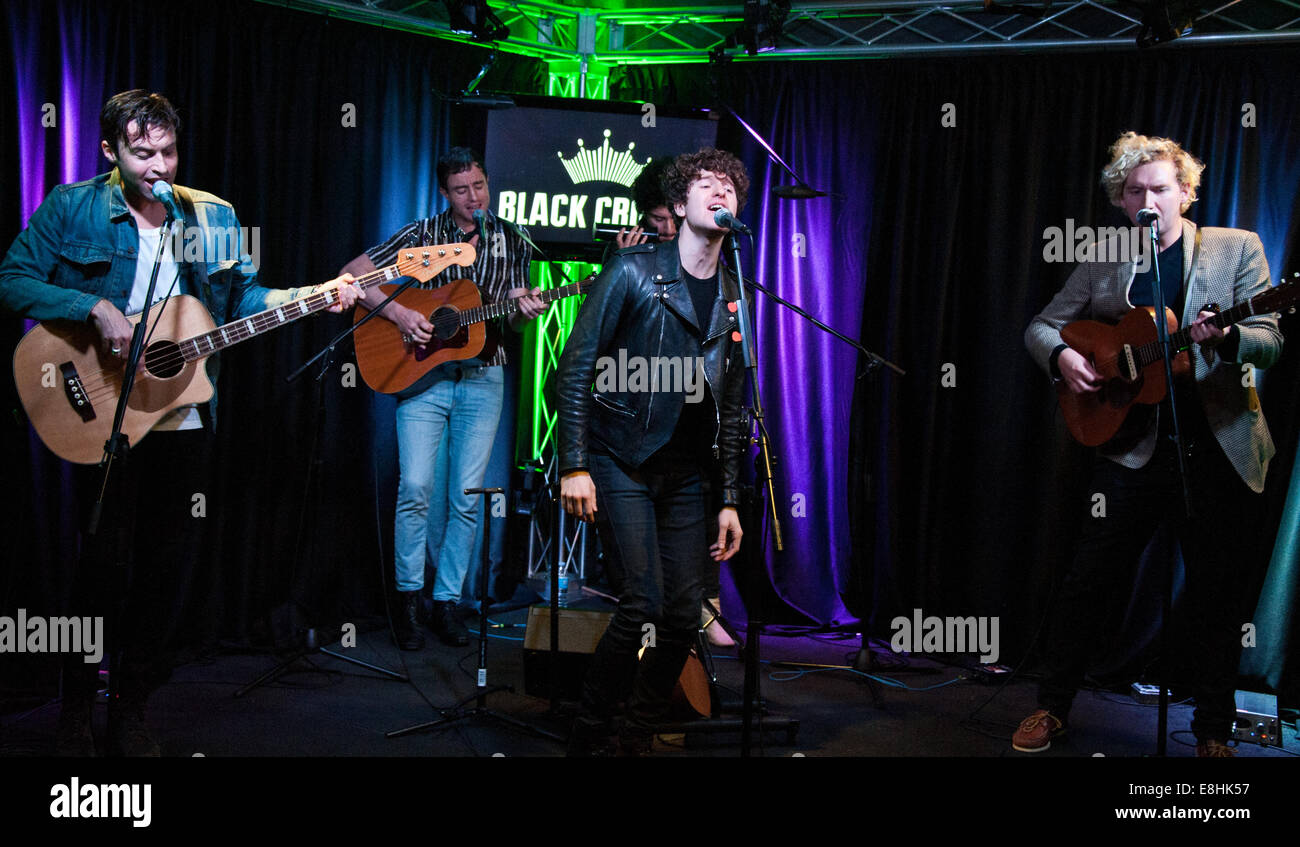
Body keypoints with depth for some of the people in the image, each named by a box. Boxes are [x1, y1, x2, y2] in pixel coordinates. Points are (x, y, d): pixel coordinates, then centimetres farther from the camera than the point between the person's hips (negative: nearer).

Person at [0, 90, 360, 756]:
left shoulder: (213, 215, 8)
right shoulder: (70, 209, -2)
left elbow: (241, 296, 14)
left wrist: (312, 296, -1)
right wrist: (96, 307, -20)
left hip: (184, 418, 4)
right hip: (103, 413, -4)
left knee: (170, 555, 7)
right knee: (106, 557, -4)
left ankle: (132, 706, 24)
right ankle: (77, 707, 17)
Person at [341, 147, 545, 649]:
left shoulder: (510, 240, 9)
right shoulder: (423, 234, 2)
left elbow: (511, 321, 12)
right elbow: (353, 273, -2)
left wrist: (524, 311, -11)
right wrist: (398, 314, -14)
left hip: (482, 380, 2)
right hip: (423, 376, -2)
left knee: (466, 497, 1)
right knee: (416, 486, -11)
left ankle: (447, 600, 12)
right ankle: (408, 596, 5)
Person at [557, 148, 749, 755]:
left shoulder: (734, 297, 11)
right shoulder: (634, 271, -5)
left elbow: (730, 407, 14)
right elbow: (576, 368, -8)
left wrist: (728, 499, 9)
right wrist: (575, 466, -15)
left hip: (686, 474, 6)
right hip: (621, 463, -5)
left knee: (685, 613, 2)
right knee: (644, 604, -13)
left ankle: (635, 737, 19)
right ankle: (591, 736, 5)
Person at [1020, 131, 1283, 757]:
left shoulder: (1237, 249, 3)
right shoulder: (1100, 265, 9)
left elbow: (1269, 342, -3)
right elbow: (1040, 328, 13)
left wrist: (1225, 337, -25)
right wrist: (1061, 357, -9)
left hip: (1215, 451, -1)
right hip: (1131, 446, 1)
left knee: (1214, 594, 6)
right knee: (1086, 581, 2)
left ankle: (1214, 733, 21)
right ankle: (1053, 707, 18)